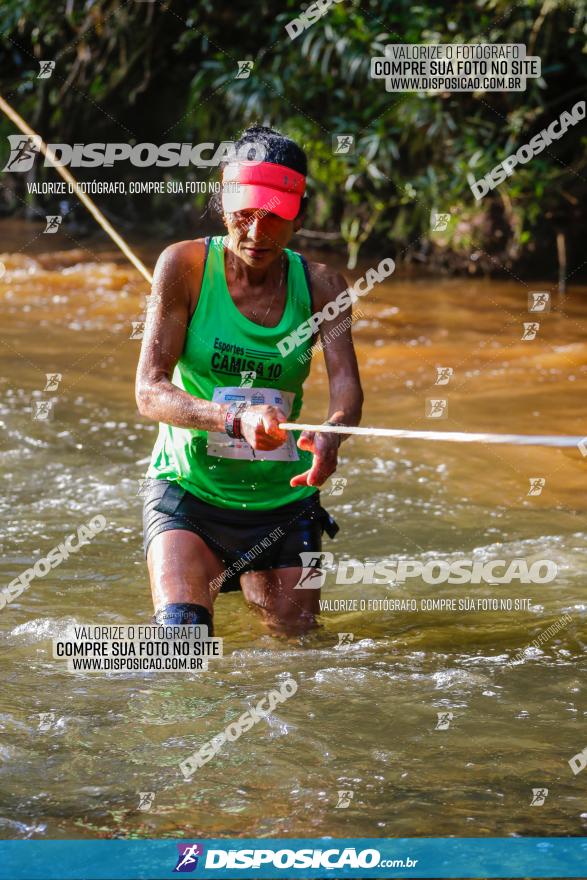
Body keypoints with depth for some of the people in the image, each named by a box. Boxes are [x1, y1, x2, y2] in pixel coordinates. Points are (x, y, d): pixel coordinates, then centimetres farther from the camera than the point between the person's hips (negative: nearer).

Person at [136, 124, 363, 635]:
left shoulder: (321, 286, -1)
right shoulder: (185, 267, -9)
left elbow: (347, 385, -13)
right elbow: (149, 391, -15)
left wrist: (329, 436, -37)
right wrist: (236, 419, -33)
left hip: (282, 498, 3)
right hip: (189, 490, -3)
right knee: (183, 634, -23)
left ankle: (249, 585, 37)